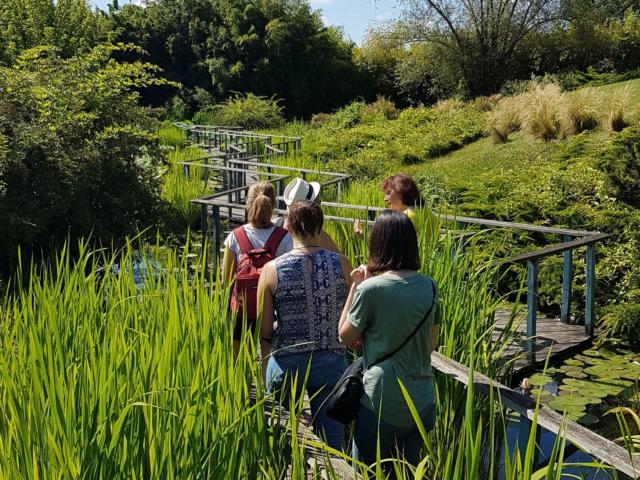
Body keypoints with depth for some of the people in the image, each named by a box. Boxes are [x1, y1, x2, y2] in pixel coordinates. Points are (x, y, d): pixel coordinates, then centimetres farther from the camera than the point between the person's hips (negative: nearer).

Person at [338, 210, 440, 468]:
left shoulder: (370, 288, -17)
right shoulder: (429, 287, -1)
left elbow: (345, 336, -2)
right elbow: (431, 343, 9)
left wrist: (355, 287, 0)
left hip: (382, 403, -5)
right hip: (422, 401, 5)